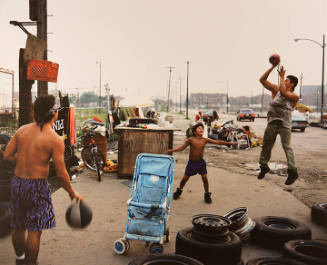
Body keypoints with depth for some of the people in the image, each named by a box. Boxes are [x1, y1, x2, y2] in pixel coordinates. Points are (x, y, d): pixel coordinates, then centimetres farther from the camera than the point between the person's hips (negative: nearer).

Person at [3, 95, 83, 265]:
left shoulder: (22, 130, 1)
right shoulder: (55, 140, -15)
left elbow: (7, 155, 4)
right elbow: (61, 174, -14)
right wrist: (72, 193, 0)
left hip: (17, 182, 7)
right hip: (37, 186, -6)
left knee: (18, 227, 22)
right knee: (34, 230, 8)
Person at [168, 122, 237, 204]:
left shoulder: (205, 140, -6)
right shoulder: (191, 140, -11)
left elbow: (218, 142, -6)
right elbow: (182, 147, -7)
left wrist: (230, 143, -9)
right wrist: (172, 150, -17)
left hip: (201, 162, 1)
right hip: (191, 162, -1)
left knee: (205, 178, -4)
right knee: (185, 178, 8)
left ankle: (207, 194, 17)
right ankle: (179, 191, 33)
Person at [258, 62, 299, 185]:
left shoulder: (294, 96, -6)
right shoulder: (276, 89, 8)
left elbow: (283, 92, -27)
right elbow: (262, 80, 5)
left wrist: (281, 76, -17)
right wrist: (272, 67, -3)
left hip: (284, 124, -5)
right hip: (272, 122, 5)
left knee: (287, 147, -11)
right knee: (266, 145, 11)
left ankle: (292, 171, -8)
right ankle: (264, 167, 27)